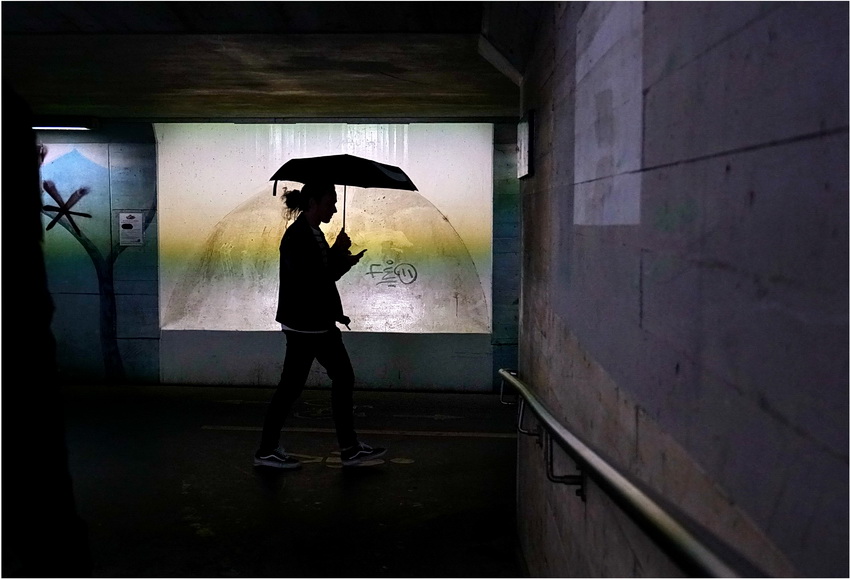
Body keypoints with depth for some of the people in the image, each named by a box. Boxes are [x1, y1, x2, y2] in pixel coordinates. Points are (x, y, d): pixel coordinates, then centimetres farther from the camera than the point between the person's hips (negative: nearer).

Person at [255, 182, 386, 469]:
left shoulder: (312, 233, 13)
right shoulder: (297, 236, -17)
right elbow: (311, 280, -24)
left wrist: (346, 261, 2)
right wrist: (339, 252, -17)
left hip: (319, 322, 10)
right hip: (304, 325, -10)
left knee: (343, 378, 11)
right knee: (291, 385, 1)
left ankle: (350, 448, 19)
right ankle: (267, 450, 16)